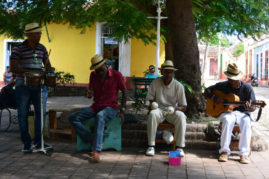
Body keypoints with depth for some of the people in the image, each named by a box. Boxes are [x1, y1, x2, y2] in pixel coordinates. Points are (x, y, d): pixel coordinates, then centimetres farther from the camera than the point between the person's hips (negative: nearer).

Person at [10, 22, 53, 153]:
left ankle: (38, 142, 15)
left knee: (41, 112, 3)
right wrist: (31, 72, -24)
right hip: (23, 85, -4)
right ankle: (26, 144, 13)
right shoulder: (18, 49, -7)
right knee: (23, 114, 3)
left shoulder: (42, 48, 9)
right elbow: (13, 68, -14)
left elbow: (47, 65, 16)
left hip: (39, 85, 4)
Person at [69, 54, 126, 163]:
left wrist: (122, 111, -5)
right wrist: (89, 94, -11)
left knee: (100, 117, -41)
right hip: (96, 106, 6)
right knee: (73, 118, -14)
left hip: (110, 108, -5)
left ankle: (96, 150, -49)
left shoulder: (116, 75, -6)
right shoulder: (93, 75, 5)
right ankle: (92, 141, -23)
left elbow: (124, 93, 1)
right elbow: (91, 91, 15)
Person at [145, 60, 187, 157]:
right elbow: (150, 99, 4)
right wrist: (152, 104, -19)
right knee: (152, 114, -35)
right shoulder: (155, 83, -2)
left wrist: (175, 108, -23)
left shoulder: (179, 86, -3)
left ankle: (179, 147, -25)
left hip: (172, 111, 0)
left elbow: (184, 107, -1)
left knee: (181, 116, -33)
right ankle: (151, 146, -30)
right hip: (159, 109, 0)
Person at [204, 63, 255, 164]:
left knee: (246, 122, -35)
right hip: (226, 112, 0)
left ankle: (244, 153, -31)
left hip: (242, 113, 0)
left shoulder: (247, 88, -2)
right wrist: (214, 98, -12)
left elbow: (253, 108, -1)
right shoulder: (222, 86, 2)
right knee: (228, 120, -36)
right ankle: (224, 151, -33)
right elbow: (207, 91, 8)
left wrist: (249, 108, -26)